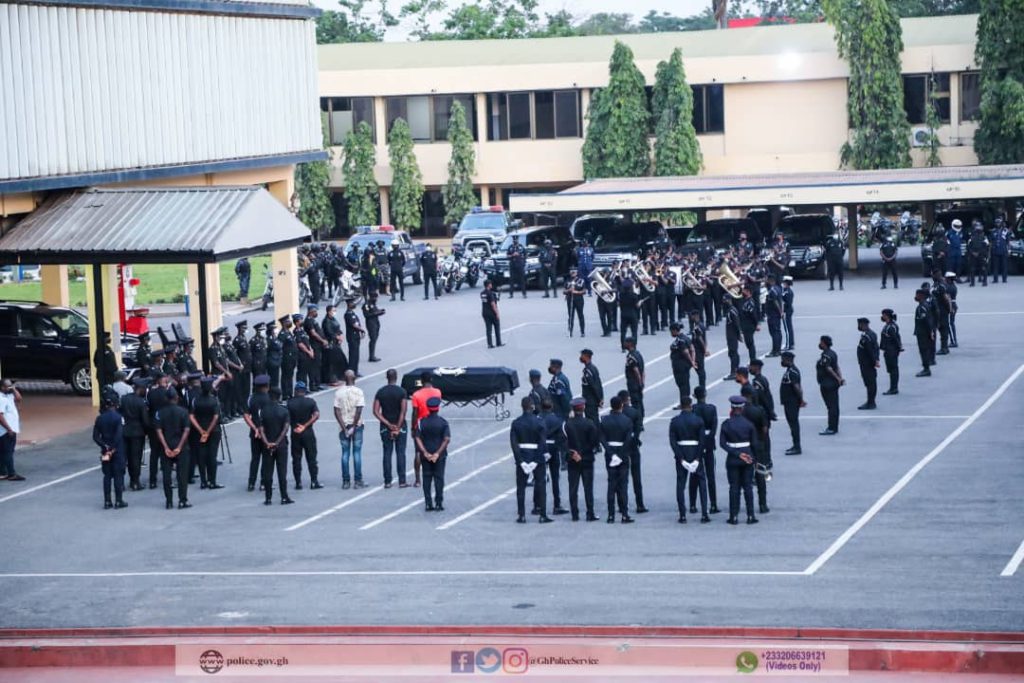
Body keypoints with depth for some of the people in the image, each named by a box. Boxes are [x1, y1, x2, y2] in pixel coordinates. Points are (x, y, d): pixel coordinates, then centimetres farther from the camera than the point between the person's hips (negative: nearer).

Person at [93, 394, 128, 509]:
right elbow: (119, 435, -19)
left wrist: (105, 446, -6)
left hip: (105, 451, 4)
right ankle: (119, 501, 4)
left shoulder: (100, 418, 1)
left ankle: (107, 501, 9)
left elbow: (95, 436, -3)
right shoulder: (118, 417, -11)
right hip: (117, 451, -4)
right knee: (118, 475, 3)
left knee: (107, 476, 9)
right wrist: (113, 448, -12)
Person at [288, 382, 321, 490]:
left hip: (295, 433, 0)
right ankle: (314, 482, 4)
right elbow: (316, 415, -14)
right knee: (311, 458, 6)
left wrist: (294, 427, 7)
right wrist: (305, 426, -12)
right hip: (308, 432, 0)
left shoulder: (290, 403, -2)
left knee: (296, 459, 6)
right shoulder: (310, 402, -3)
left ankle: (298, 483, 5)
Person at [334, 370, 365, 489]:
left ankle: (346, 481, 5)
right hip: (357, 425, -2)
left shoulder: (339, 392, -2)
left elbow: (336, 412, -7)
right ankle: (358, 481, 1)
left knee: (345, 453, 7)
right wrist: (354, 427, -9)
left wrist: (344, 428, -6)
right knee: (357, 452, 3)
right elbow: (359, 410, -14)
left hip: (343, 426, 2)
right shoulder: (358, 392, -8)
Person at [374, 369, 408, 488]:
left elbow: (376, 411, -6)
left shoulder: (380, 392, 0)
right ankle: (402, 481, 0)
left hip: (385, 427, 2)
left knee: (387, 454, 6)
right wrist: (397, 428, -12)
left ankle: (387, 482, 4)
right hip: (400, 426, -2)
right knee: (400, 453, 2)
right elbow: (403, 411, -15)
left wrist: (388, 424, -8)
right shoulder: (401, 392, -9)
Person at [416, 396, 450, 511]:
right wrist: (438, 453, -12)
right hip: (440, 455, -1)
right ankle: (439, 503, 3)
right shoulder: (443, 422, -7)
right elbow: (447, 439, -13)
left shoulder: (422, 422, -3)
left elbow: (418, 438, -8)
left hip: (426, 455, 1)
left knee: (427, 478, 7)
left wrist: (425, 452, -10)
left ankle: (428, 504, 4)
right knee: (439, 478, 5)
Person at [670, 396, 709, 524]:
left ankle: (682, 515, 2)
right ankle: (704, 514, 1)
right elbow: (702, 440, -9)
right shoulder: (698, 421, -5)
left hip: (681, 453, 1)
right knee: (701, 482, 8)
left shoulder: (674, 421, -3)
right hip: (695, 453, -1)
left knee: (680, 484, 6)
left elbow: (672, 442, -8)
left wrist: (681, 459, -8)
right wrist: (697, 458, -7)